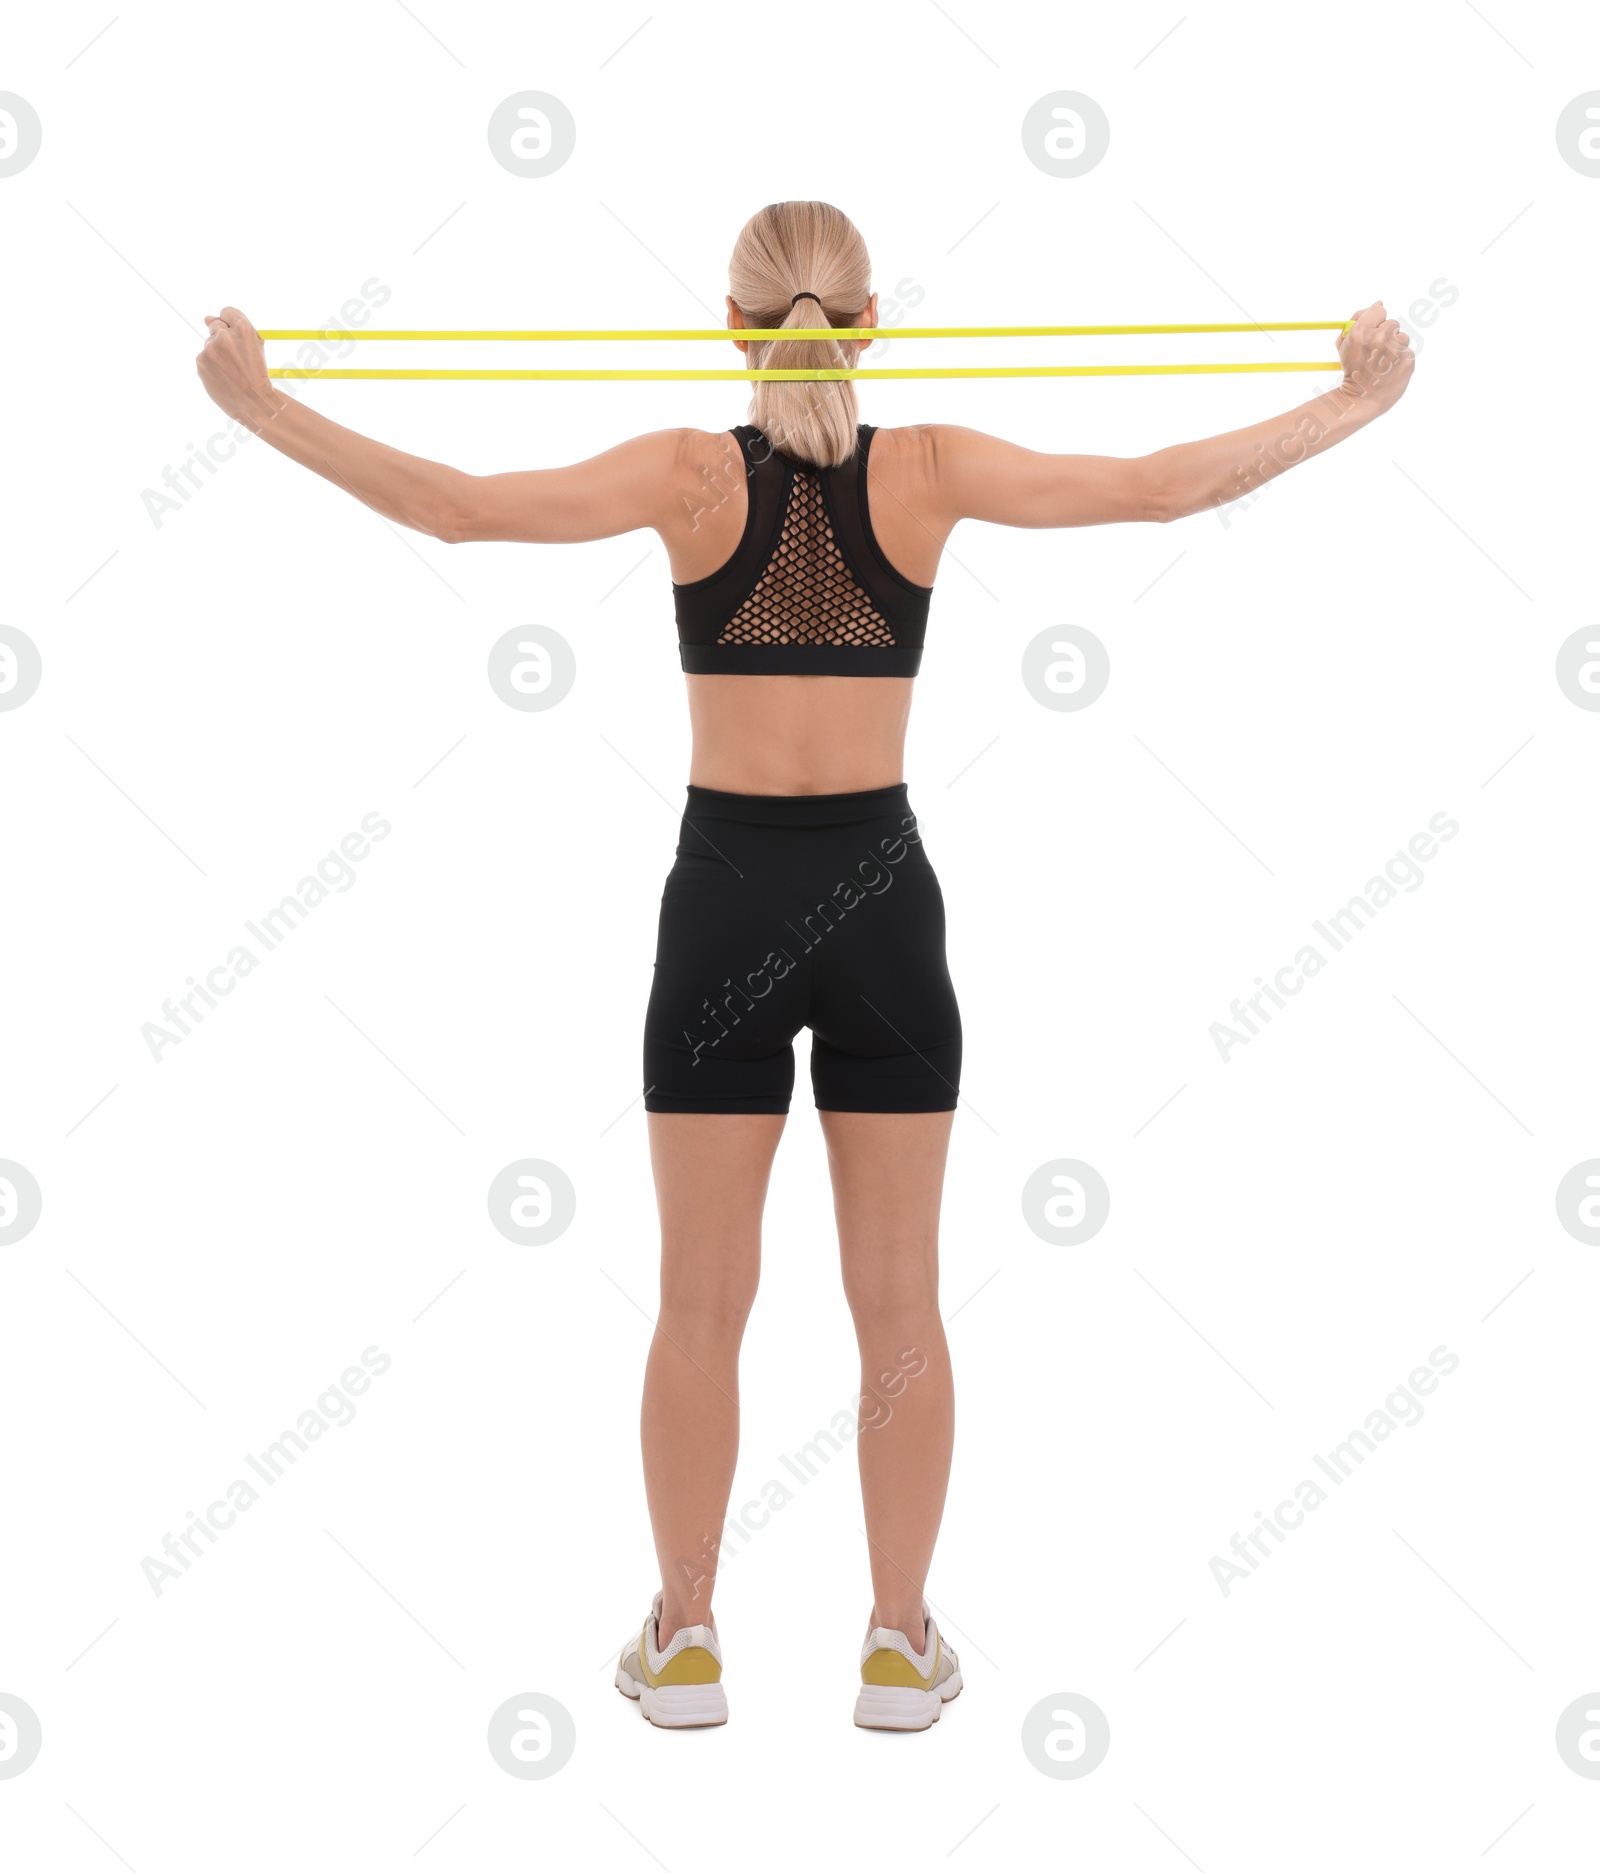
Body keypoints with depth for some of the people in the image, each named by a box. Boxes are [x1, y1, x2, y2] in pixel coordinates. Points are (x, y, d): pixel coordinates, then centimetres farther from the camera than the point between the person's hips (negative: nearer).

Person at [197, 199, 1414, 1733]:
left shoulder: (691, 474, -6)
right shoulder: (927, 471, -4)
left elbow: (460, 508, -13)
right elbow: (1161, 486, -4)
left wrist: (265, 410, -4)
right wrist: (1353, 405, 7)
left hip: (724, 901, 0)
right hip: (882, 906, 1)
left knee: (701, 1304, 9)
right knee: (897, 1301, 9)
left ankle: (687, 1639, 17)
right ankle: (899, 1645, 16)